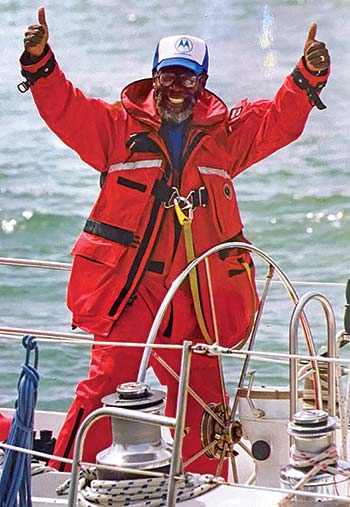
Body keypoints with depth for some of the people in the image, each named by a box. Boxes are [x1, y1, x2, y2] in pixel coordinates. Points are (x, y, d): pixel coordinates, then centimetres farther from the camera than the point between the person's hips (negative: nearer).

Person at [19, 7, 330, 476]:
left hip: (196, 296, 3)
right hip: (127, 290, -3)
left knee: (200, 397, 10)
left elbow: (280, 120, 8)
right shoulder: (119, 125, 5)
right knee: (107, 383, -9)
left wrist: (309, 76, -8)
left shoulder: (228, 132, 11)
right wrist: (40, 60, -18)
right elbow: (64, 107, -2)